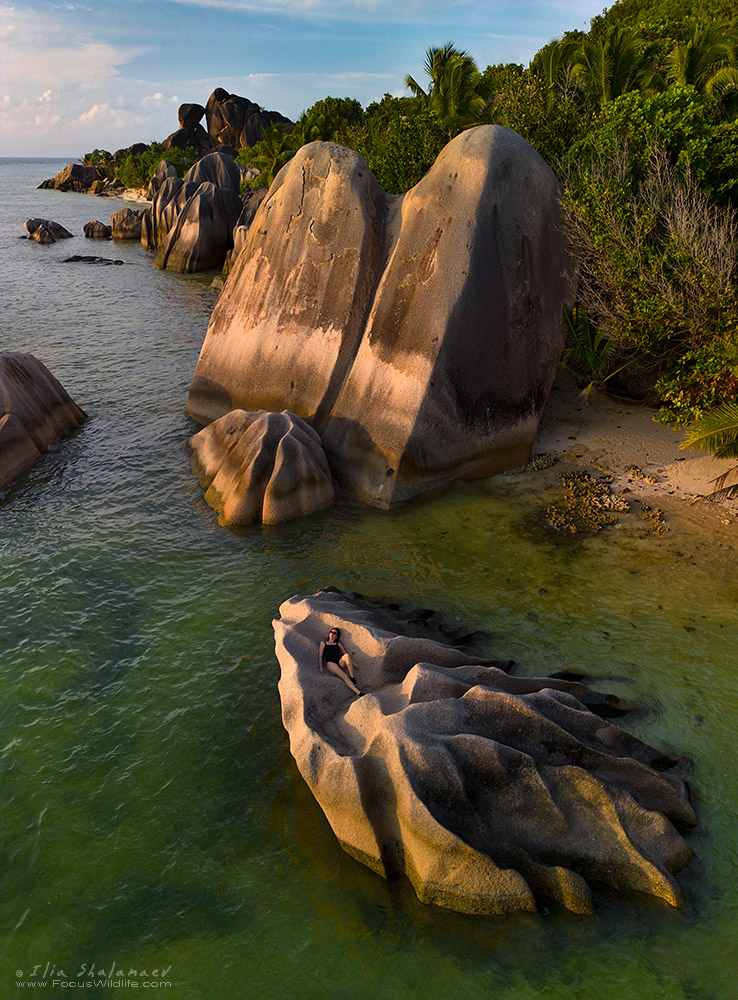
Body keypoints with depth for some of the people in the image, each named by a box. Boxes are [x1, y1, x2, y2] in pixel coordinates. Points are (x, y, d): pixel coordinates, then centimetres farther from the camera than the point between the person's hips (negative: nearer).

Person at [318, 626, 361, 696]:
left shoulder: (338, 643, 27)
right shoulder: (323, 643, 21)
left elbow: (345, 653, 21)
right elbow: (320, 656, 12)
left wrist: (353, 663, 8)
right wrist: (321, 667, -4)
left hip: (340, 662, 2)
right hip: (331, 663, -2)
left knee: (347, 655, -35)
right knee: (344, 676, -30)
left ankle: (352, 678, -32)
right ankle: (358, 692, -44)